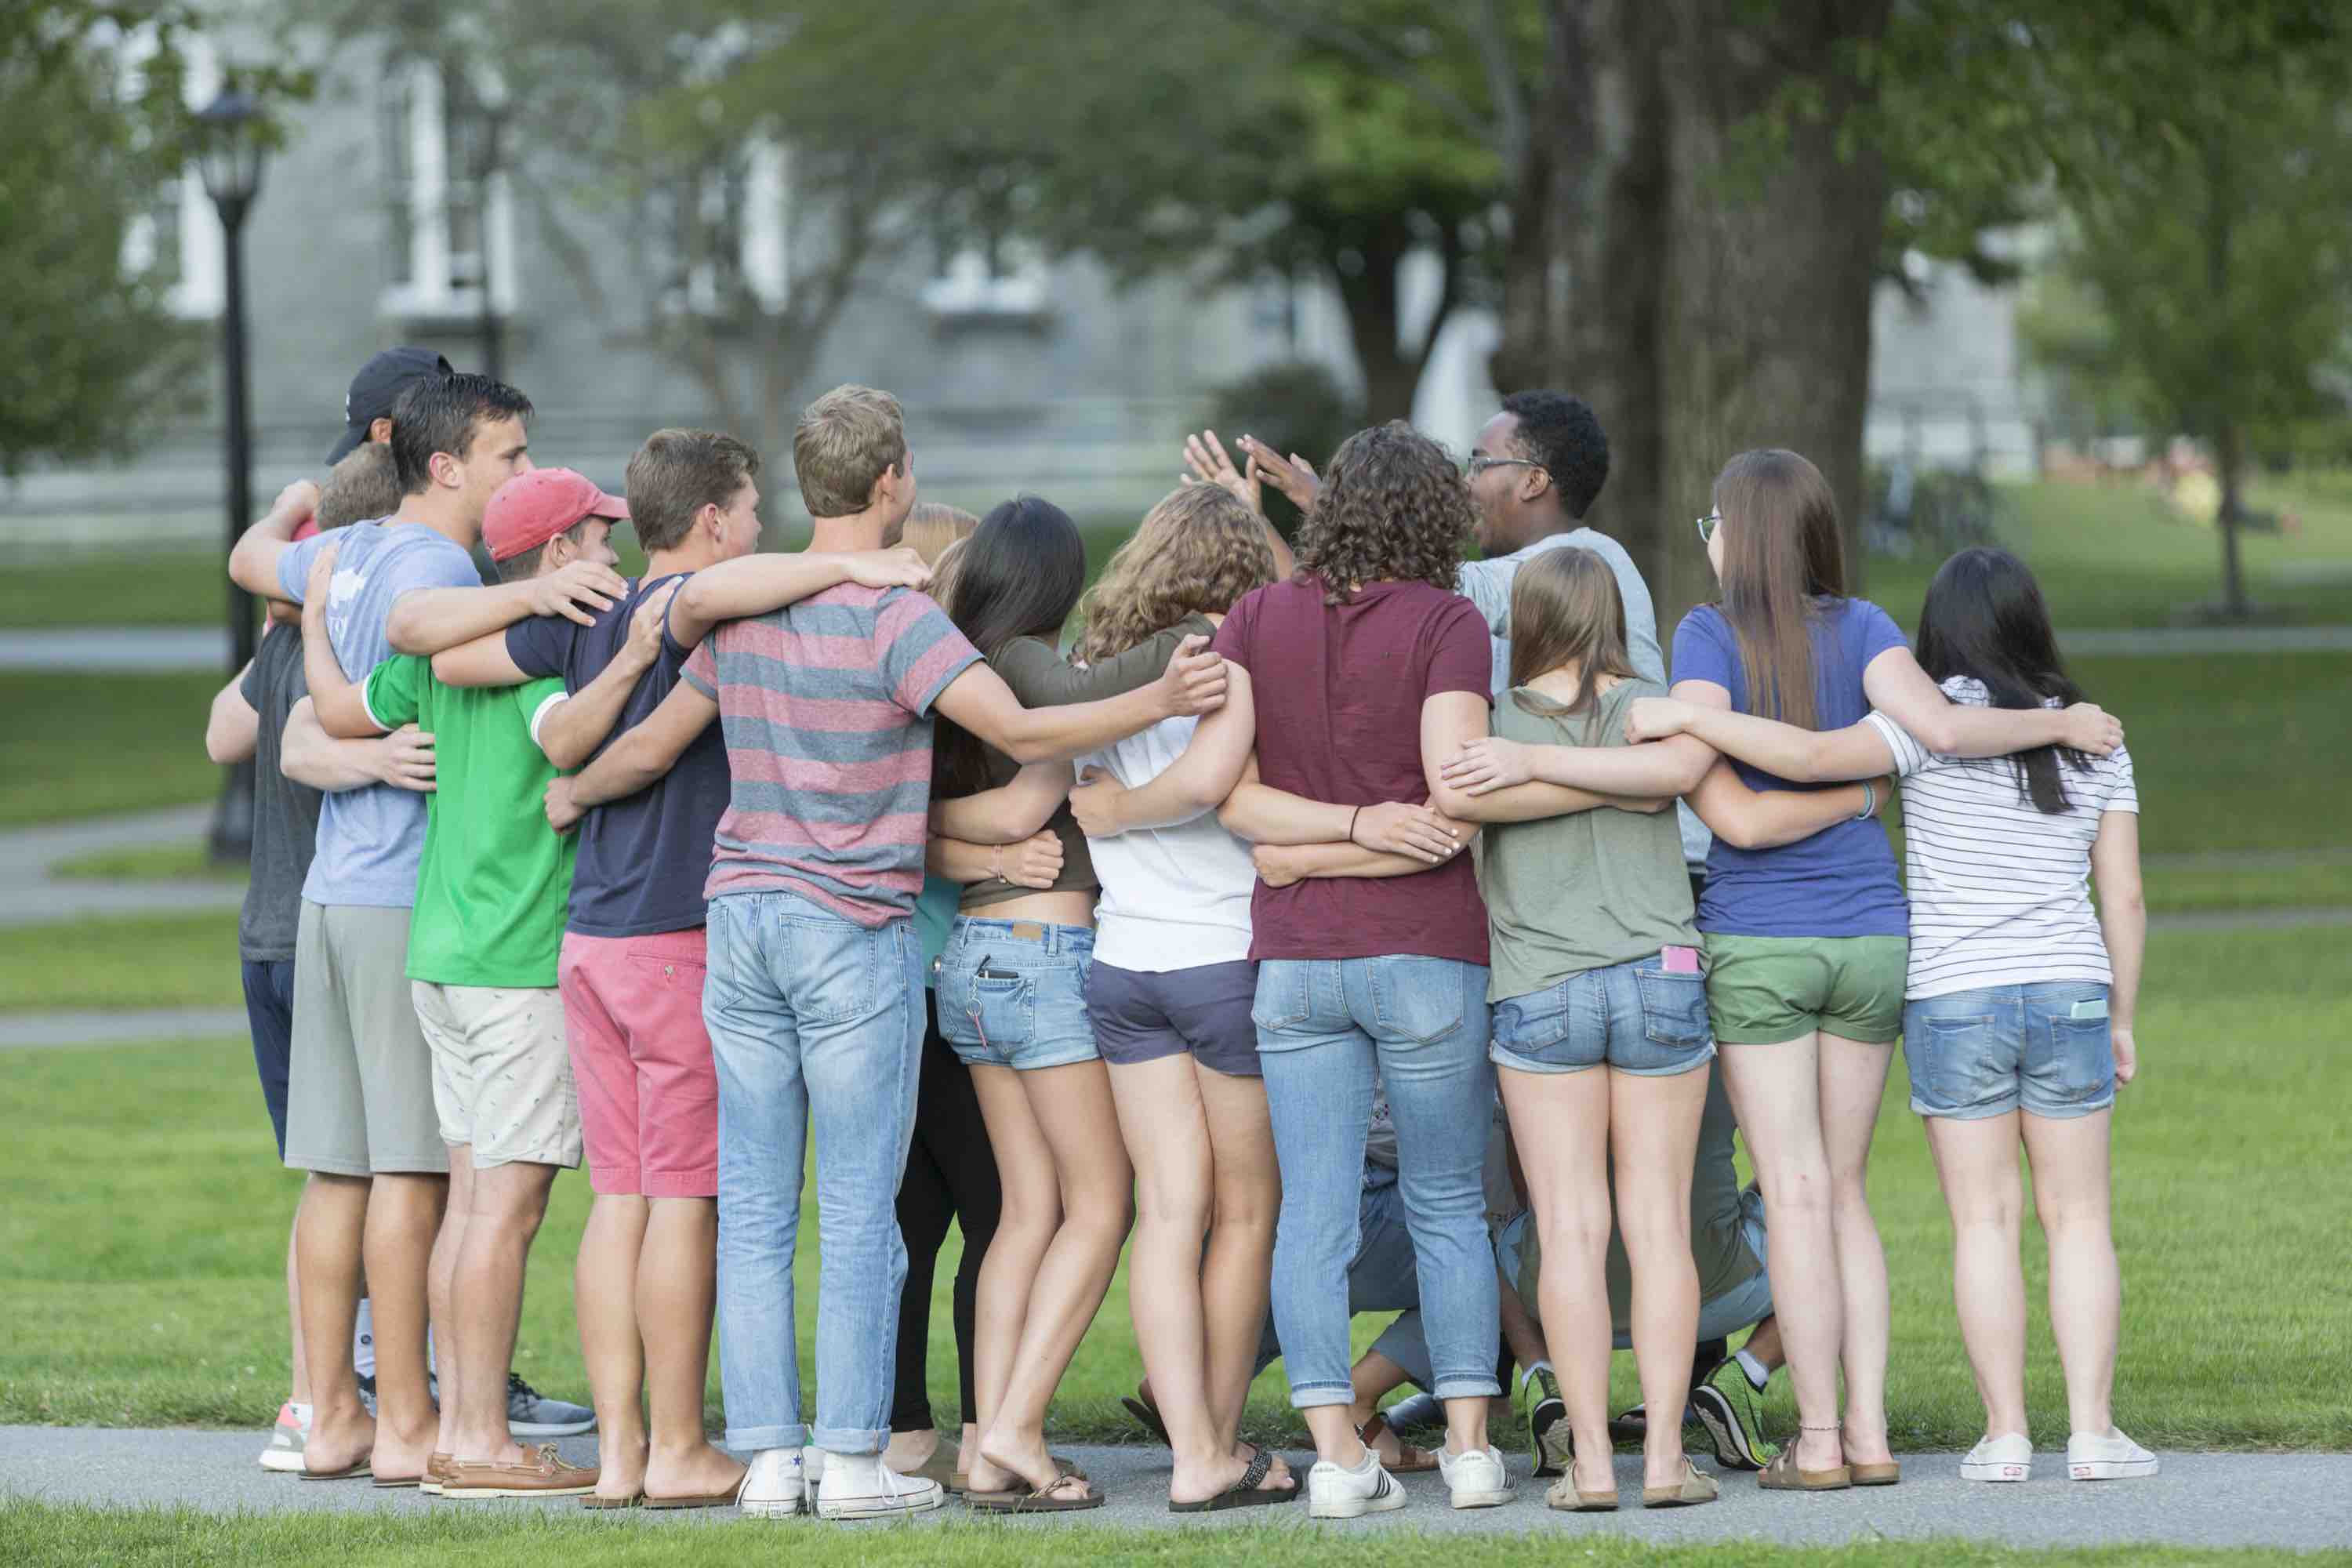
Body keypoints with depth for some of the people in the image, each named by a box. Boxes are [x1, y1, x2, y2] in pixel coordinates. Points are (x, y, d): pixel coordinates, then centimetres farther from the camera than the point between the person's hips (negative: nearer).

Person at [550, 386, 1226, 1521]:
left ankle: (768, 1453, 7)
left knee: (753, 1211, 6)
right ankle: (851, 1459, 0)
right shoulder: (894, 619, -11)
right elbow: (1023, 733, -22)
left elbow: (649, 748, 18)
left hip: (741, 917, 6)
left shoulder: (742, 613, 8)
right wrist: (1159, 701, -18)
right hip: (853, 933, -6)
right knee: (859, 1214, -1)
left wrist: (572, 794, 38)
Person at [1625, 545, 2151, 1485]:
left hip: (1952, 995, -2)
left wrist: (1687, 719, -13)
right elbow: (2123, 896, 6)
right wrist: (2122, 1017, 15)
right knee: (2076, 1216, 7)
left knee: (1983, 1219, 3)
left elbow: (1814, 757, -19)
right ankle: (2093, 1432, 2)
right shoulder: (2093, 741, 6)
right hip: (2068, 991, 2)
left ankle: (2006, 1433, 2)